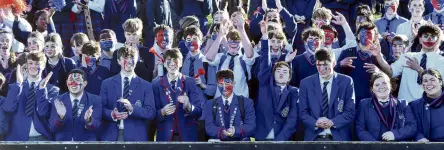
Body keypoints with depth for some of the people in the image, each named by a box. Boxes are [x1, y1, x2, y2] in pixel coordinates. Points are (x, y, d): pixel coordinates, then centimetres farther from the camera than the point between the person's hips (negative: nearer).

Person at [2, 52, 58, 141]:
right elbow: (8, 109, -8)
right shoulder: (15, 87, 9)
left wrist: (42, 88, -15)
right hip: (17, 138, 1)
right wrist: (18, 84, -13)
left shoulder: (52, 89, 5)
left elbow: (43, 112, -8)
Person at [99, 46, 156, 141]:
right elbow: (101, 108, 5)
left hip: (136, 137, 0)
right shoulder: (107, 84, 10)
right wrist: (111, 114, -15)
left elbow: (151, 113, -2)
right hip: (110, 136, 1)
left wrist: (132, 108, -17)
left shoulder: (146, 86, 7)